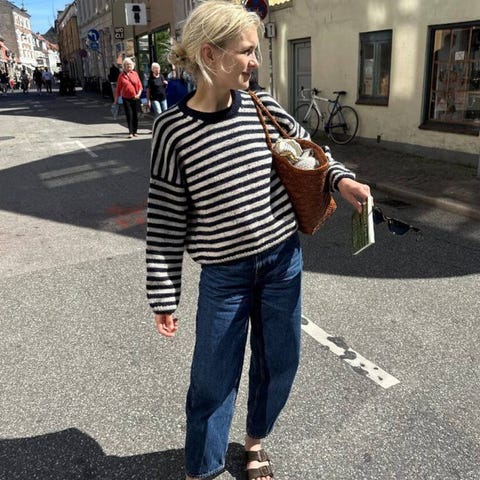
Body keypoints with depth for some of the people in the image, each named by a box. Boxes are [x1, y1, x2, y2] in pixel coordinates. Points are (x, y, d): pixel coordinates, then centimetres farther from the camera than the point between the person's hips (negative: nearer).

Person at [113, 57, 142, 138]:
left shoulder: (135, 74, 5)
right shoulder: (121, 75, 1)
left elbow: (140, 85, 6)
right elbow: (118, 88, 4)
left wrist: (139, 93, -10)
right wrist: (116, 99, 3)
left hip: (135, 98, 2)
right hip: (126, 98, -2)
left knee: (135, 115, 6)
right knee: (129, 115, -5)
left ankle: (135, 131, 17)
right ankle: (130, 132, -3)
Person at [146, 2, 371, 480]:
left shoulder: (261, 104, -3)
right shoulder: (172, 128, -13)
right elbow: (165, 221, -9)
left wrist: (340, 178, -5)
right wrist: (163, 297, -6)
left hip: (283, 259, 4)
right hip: (224, 273, -3)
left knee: (280, 362, 17)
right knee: (214, 378, 8)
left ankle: (255, 440, 47)